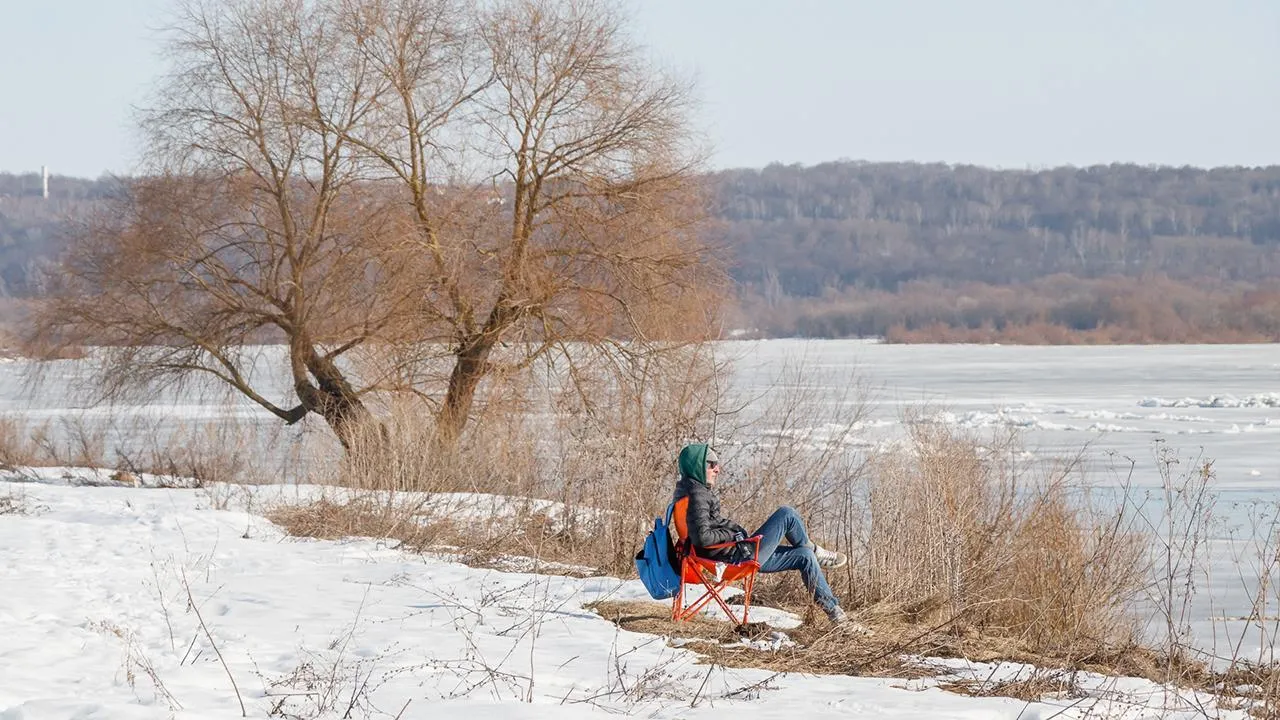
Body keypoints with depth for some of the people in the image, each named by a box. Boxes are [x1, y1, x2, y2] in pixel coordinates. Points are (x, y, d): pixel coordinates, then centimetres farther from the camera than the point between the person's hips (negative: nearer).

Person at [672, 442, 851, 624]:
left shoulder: (699, 490, 14)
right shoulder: (696, 495, -19)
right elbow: (702, 537, -28)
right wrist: (734, 535, -16)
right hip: (738, 557, -11)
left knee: (804, 556, 11)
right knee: (786, 514, -10)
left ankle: (831, 607, 17)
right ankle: (814, 550, 17)